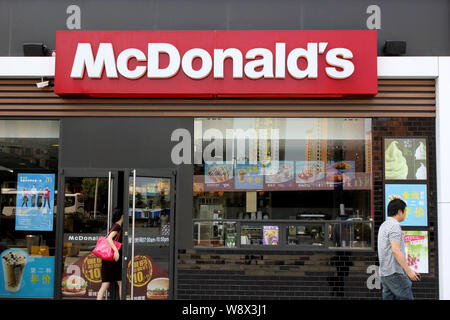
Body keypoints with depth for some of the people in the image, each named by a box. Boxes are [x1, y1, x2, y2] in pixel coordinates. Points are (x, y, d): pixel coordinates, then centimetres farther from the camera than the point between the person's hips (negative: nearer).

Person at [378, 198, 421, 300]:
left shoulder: (384, 225, 19)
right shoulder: (395, 225, -12)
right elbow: (396, 250, -20)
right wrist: (409, 270, -20)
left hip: (384, 273, 9)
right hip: (395, 273, -9)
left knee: (388, 297, 8)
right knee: (407, 298, -7)